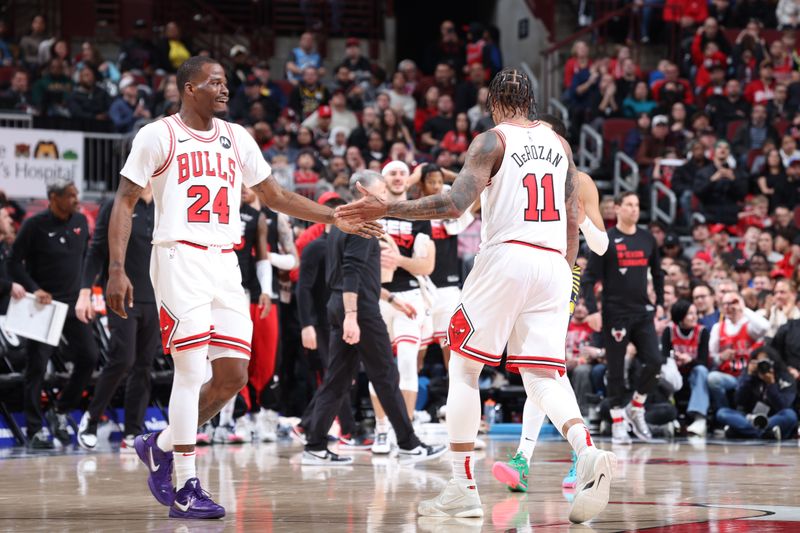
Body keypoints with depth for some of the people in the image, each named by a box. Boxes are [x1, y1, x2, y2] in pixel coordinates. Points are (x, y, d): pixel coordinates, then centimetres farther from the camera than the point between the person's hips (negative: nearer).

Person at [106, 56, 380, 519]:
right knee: (192, 371, -10)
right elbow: (125, 203, -2)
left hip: (225, 263, 6)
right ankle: (185, 488, -4)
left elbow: (275, 196, 22)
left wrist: (337, 218, 15)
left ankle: (161, 447, 21)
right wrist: (116, 269, -11)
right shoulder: (158, 136, -1)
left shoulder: (236, 138, 15)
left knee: (234, 375, 1)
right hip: (180, 259, -6)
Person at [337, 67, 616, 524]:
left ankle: (464, 489, 2)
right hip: (554, 264, 5)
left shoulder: (492, 141, -1)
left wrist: (387, 209, -10)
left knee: (463, 368, 7)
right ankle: (588, 452, -22)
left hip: (507, 257, -5)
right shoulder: (559, 143, 17)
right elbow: (573, 220, 17)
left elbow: (455, 204, -14)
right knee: (544, 375, 7)